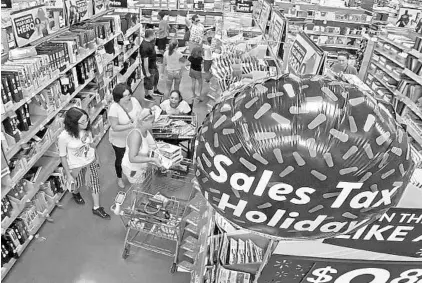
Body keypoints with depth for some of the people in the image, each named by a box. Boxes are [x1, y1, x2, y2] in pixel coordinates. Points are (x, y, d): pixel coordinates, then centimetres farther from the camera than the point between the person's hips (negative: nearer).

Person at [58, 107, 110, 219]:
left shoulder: (86, 129, -18)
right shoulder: (64, 137, -31)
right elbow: (63, 157, -18)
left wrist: (96, 158, 13)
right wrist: (68, 175, -12)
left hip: (91, 162, 3)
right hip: (76, 167, -3)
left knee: (95, 184, 13)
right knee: (77, 184, 24)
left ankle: (96, 208, 33)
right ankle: (75, 193, 62)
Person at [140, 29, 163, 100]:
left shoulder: (150, 42, -2)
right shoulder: (145, 46, -32)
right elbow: (145, 60, -29)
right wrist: (147, 72, -24)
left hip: (153, 65, 10)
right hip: (149, 67, -10)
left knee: (156, 77, 27)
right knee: (149, 82, 8)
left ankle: (155, 90, 51)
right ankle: (147, 95, 29)